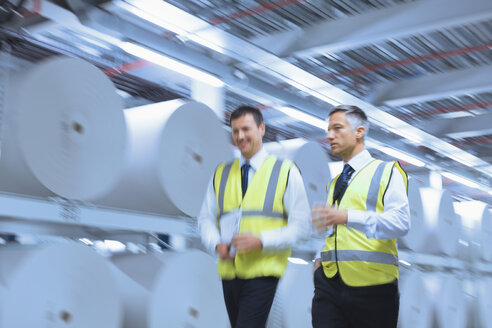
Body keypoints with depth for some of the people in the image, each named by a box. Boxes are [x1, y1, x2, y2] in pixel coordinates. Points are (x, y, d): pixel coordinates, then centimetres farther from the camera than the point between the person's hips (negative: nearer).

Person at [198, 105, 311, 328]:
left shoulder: (286, 172, 0)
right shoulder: (221, 174, 12)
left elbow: (302, 225, -4)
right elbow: (206, 218, 14)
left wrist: (261, 241, -17)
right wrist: (217, 244, -7)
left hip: (262, 273, -4)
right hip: (229, 271, 5)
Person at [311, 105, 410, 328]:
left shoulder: (387, 172, 2)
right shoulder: (335, 183, 22)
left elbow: (401, 221, -14)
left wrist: (347, 217, -25)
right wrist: (320, 258, 11)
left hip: (372, 287, -5)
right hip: (330, 283, 5)